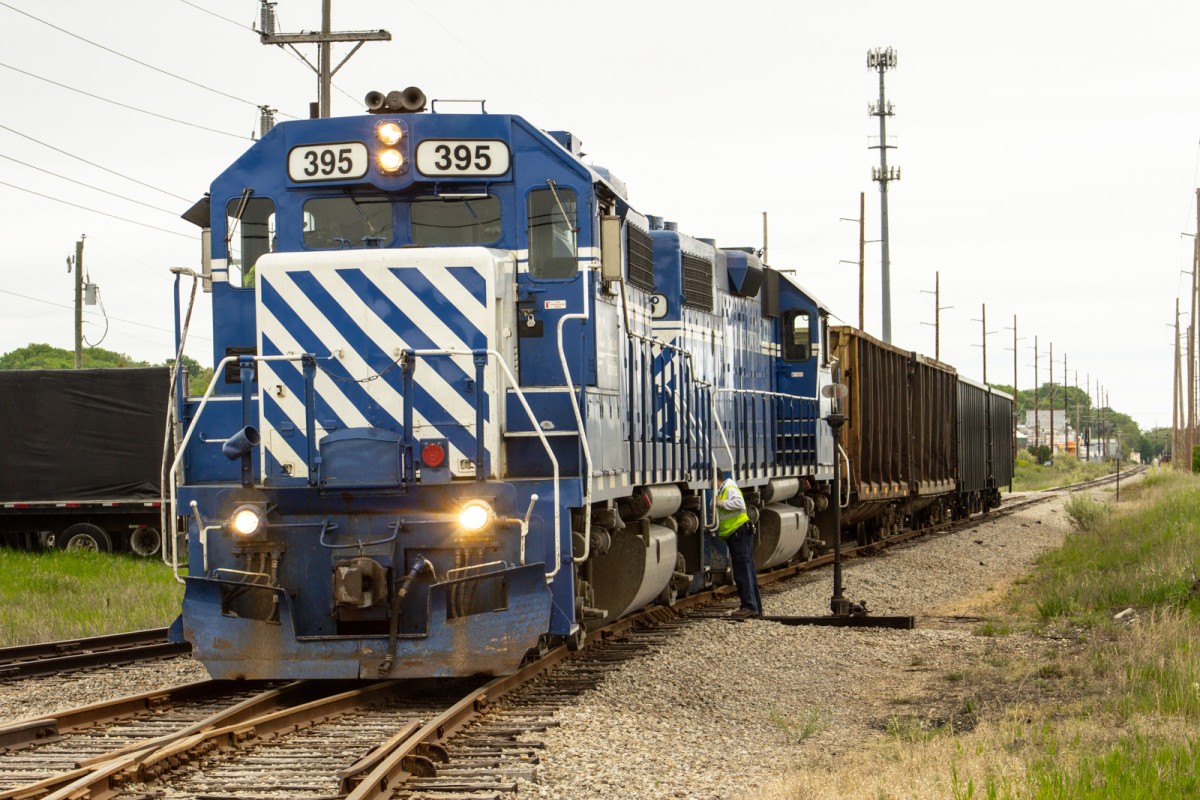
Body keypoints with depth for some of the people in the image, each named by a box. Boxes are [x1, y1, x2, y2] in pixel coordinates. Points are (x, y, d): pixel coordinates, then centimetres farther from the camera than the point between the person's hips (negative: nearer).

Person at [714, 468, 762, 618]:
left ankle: (750, 606, -16)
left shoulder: (730, 489, -10)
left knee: (743, 571, -13)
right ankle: (756, 608, 12)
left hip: (740, 533, -11)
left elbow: (740, 503, -27)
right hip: (734, 536, 11)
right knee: (747, 572, 10)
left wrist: (722, 503, -20)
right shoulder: (721, 492, 22)